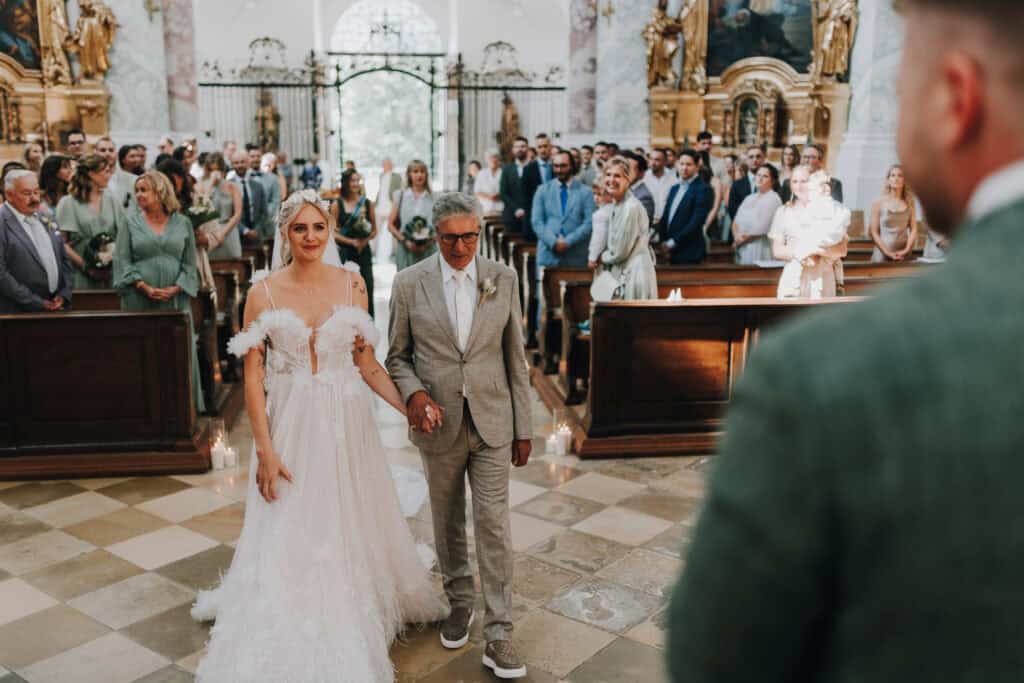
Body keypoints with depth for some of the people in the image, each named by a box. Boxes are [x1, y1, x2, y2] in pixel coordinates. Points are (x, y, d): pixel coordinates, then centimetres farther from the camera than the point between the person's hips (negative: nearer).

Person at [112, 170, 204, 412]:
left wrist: (176, 289, -10)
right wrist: (145, 288, -12)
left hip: (176, 301, 1)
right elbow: (122, 261, 0)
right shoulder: (130, 222, 6)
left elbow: (189, 263, 5)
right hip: (140, 301, 0)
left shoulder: (182, 223, 7)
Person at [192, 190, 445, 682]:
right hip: (291, 424, -1)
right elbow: (253, 377, -5)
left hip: (346, 421, 2)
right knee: (288, 536, 6)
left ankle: (350, 622, 39)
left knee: (350, 527, 15)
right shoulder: (263, 293, -5)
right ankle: (293, 642, 26)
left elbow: (366, 363, 3)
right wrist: (265, 451, -11)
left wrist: (410, 407, -9)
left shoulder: (351, 284, -1)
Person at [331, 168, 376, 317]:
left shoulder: (368, 204, 6)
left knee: (367, 287, -1)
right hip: (343, 251, -2)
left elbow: (374, 230, 10)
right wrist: (351, 241, -12)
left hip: (364, 251, 2)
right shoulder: (337, 205, 1)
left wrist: (366, 239, -10)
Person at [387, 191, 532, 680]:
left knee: (494, 525, -1)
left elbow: (515, 357, 2)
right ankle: (459, 602, 38)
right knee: (447, 523, 16)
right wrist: (412, 393, -17)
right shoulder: (409, 283, -4)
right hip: (438, 423, 1)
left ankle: (498, 635, 8)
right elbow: (397, 355, 4)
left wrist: (523, 428, 2)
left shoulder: (503, 280, -2)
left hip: (492, 422, 0)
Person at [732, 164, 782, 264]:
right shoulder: (749, 198, 17)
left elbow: (761, 227, -14)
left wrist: (744, 237, -3)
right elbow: (737, 221, 12)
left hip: (760, 248, -7)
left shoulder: (774, 199, -6)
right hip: (742, 248, 7)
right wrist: (737, 236, -7)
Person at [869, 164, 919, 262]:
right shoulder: (878, 202, 0)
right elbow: (874, 232, -3)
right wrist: (887, 252, -12)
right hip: (882, 255, -2)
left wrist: (906, 250, -9)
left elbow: (914, 229, 5)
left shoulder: (909, 203, 8)